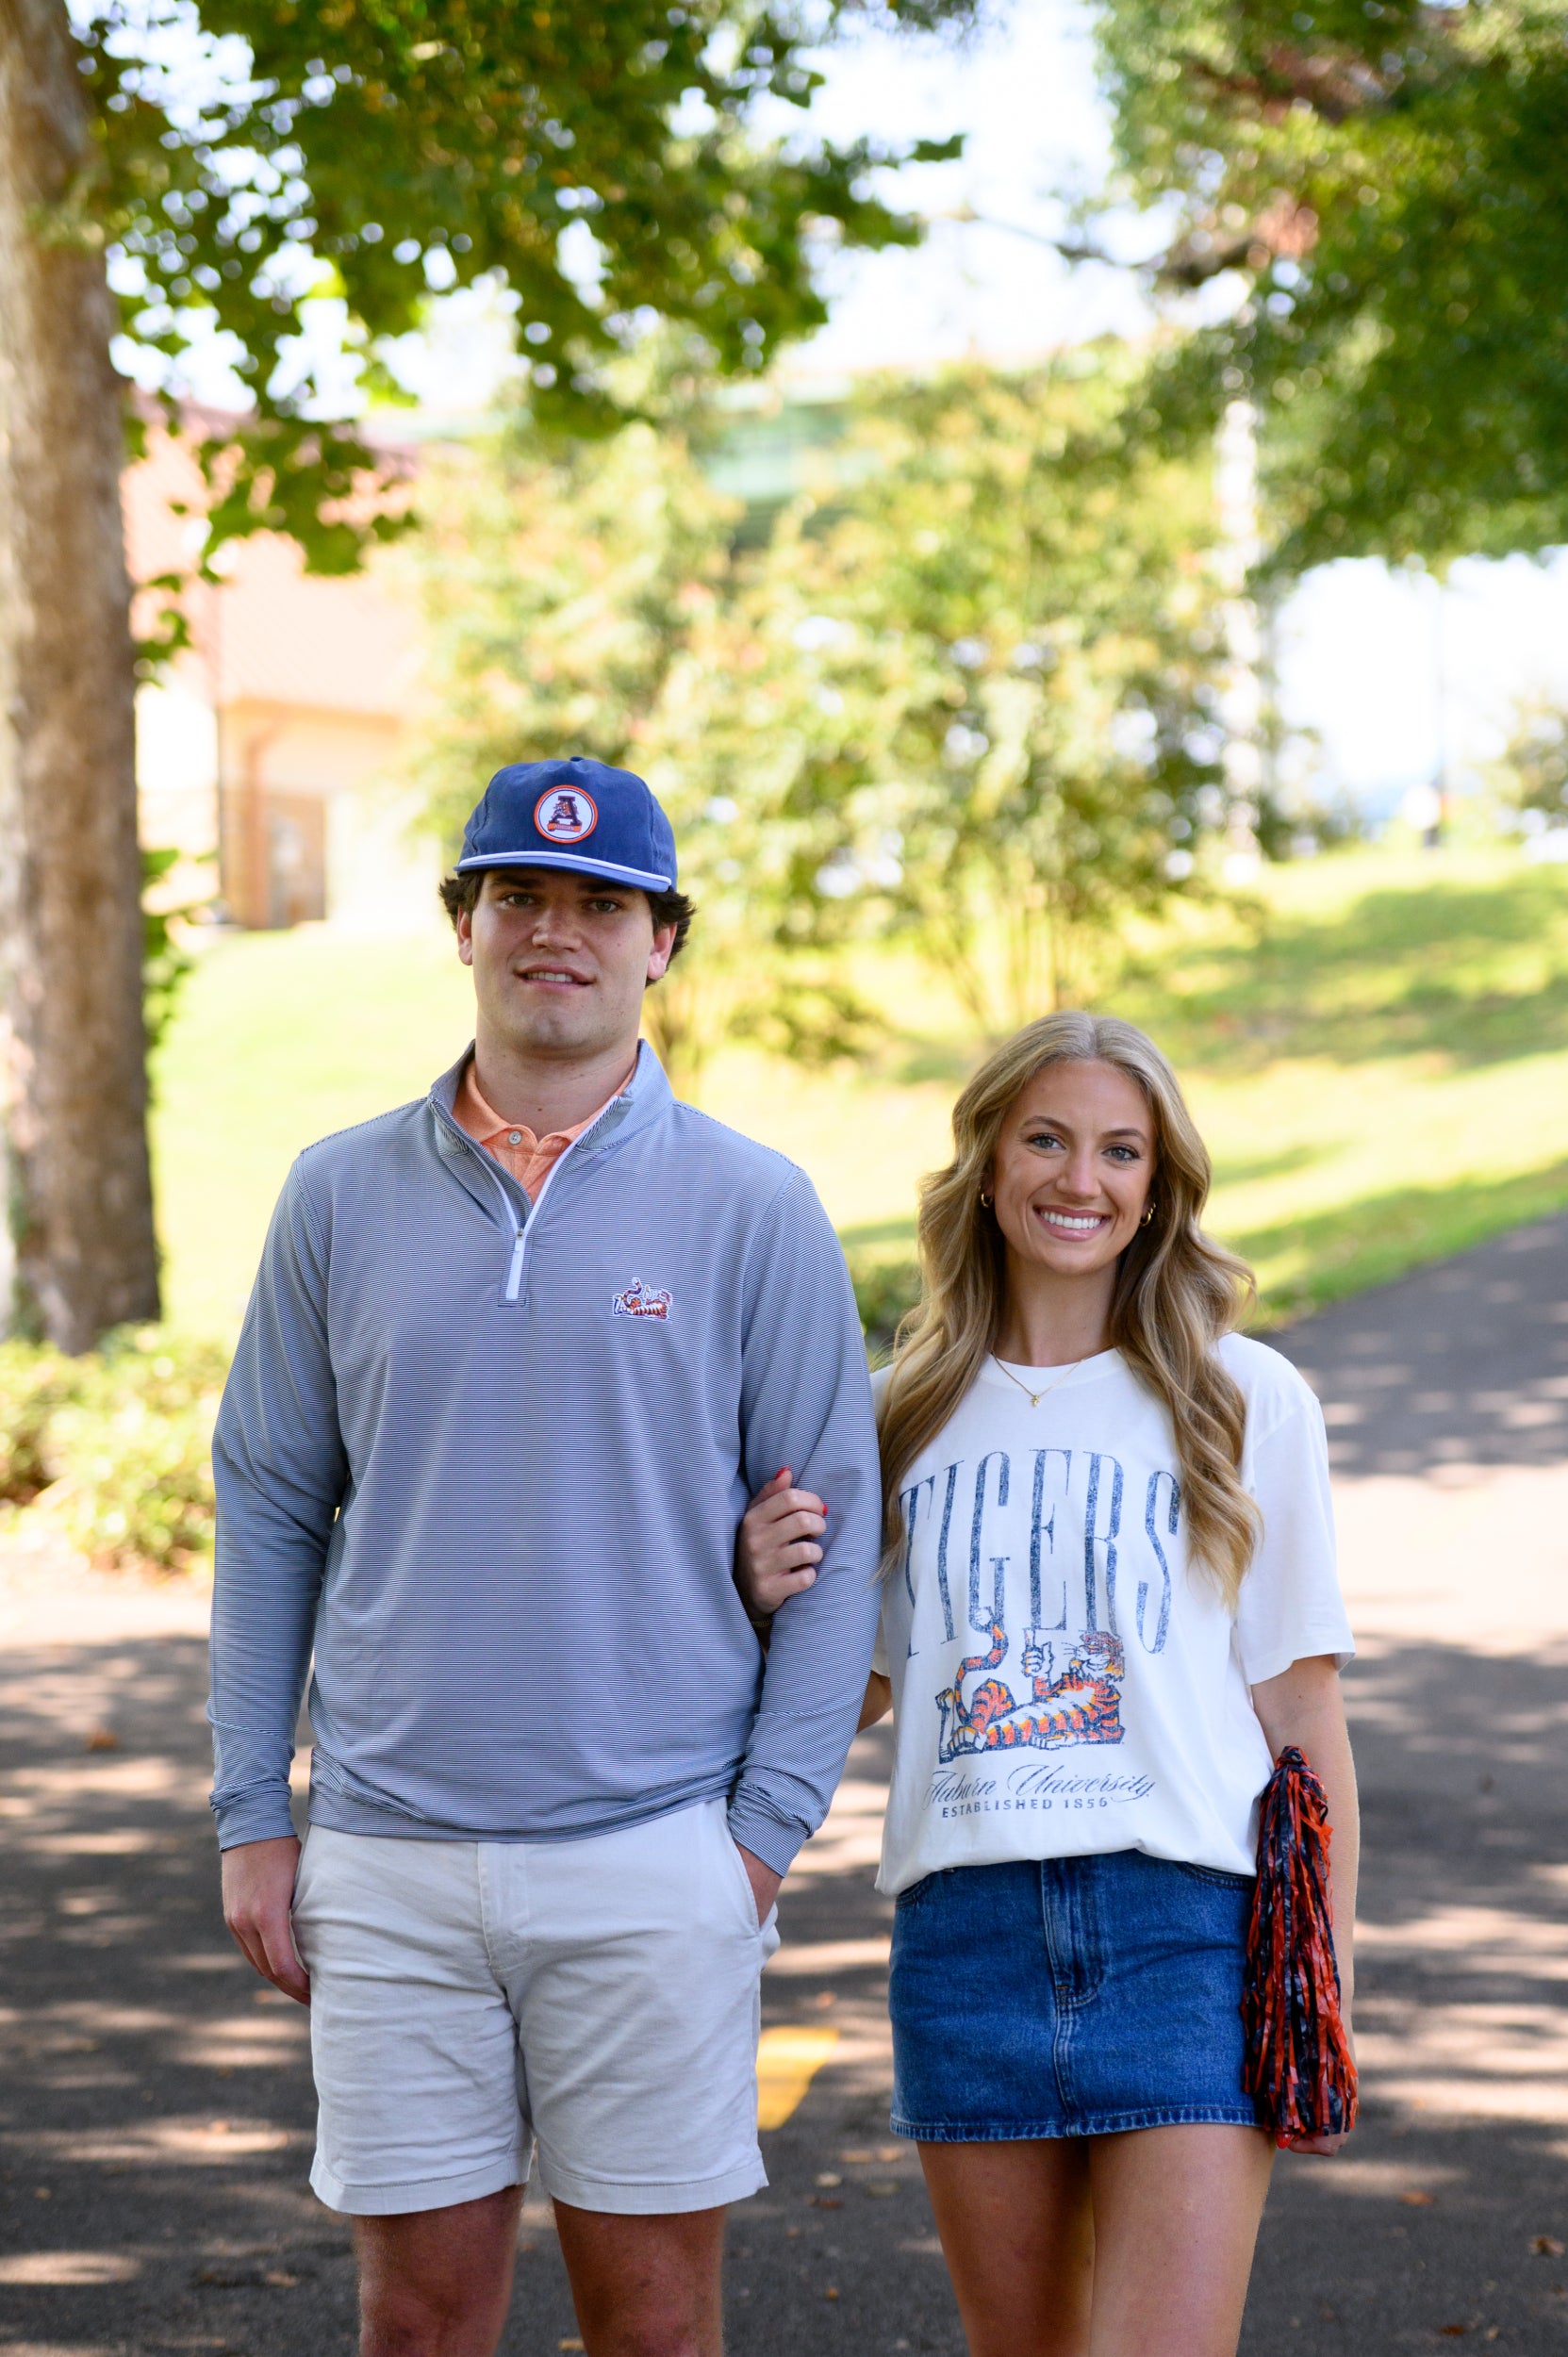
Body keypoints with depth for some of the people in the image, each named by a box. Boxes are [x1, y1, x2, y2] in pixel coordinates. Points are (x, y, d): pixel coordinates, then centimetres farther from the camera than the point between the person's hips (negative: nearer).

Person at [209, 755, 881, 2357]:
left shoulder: (751, 1210, 0)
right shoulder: (344, 1197, 6)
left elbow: (831, 1533, 2)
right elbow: (270, 1510, 10)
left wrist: (769, 1827, -5)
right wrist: (251, 1816, 6)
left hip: (655, 1864, -2)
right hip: (388, 1864, 2)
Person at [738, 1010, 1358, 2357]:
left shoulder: (1245, 1402, 2)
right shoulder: (911, 1414, 11)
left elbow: (1303, 1711, 3)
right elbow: (853, 1691, 18)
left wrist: (1326, 1992, -1)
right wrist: (771, 1598, -3)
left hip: (1187, 1928, -3)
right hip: (967, 1930, 3)